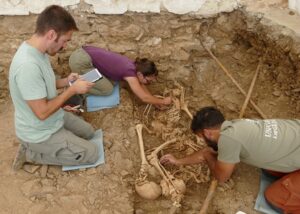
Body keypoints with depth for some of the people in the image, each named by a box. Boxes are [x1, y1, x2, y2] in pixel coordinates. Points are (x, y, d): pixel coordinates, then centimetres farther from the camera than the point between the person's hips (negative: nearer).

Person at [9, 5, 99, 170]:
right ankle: (31, 153, 3)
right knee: (91, 154, -2)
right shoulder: (28, 65, -35)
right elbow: (42, 112, -30)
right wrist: (72, 90, -21)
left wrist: (65, 81, -3)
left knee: (88, 132, 22)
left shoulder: (36, 50, -4)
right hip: (40, 133, -9)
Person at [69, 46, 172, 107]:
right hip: (80, 62, -8)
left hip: (83, 53, 9)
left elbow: (140, 85, 18)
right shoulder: (130, 73, -16)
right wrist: (163, 101, 0)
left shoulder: (133, 66, 7)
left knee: (110, 80, 14)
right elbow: (144, 97, -14)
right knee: (107, 90, -4)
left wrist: (155, 101, 11)